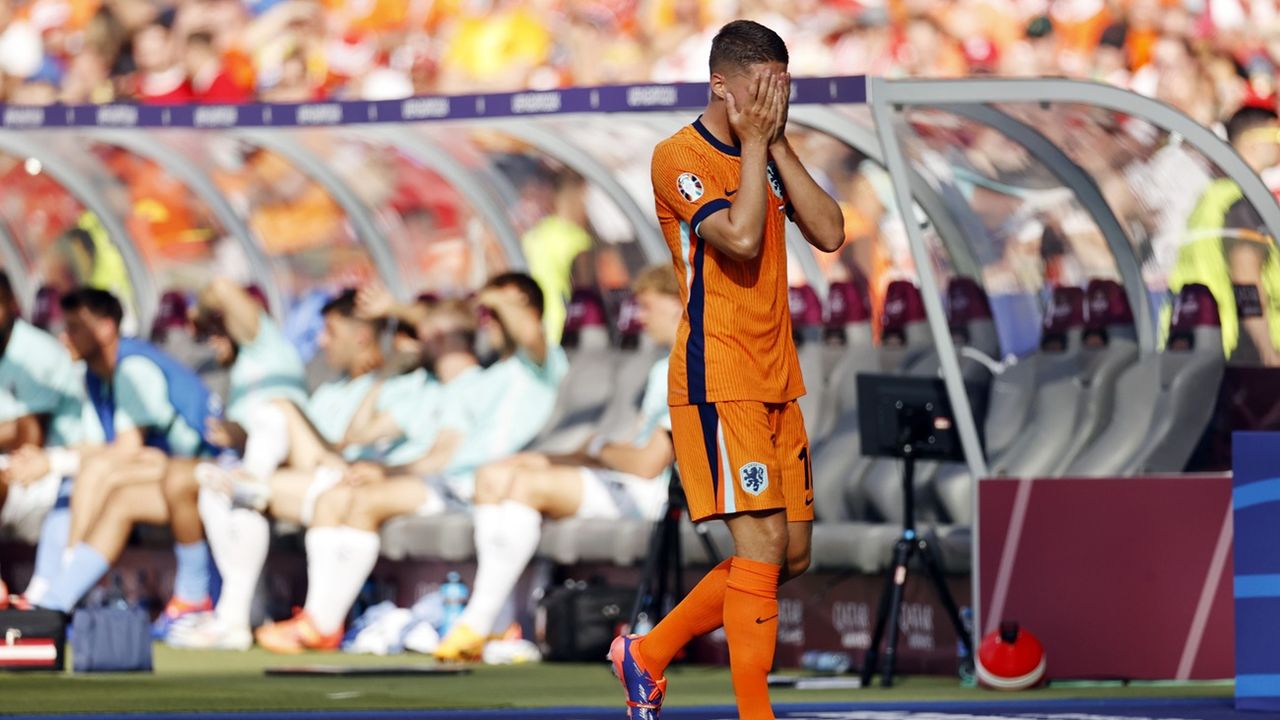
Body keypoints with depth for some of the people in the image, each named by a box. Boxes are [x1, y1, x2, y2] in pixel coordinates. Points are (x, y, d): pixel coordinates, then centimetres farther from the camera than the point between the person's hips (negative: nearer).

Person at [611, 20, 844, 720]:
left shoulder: (767, 154, 14)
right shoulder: (679, 156, -9)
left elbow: (829, 233, 1)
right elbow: (740, 237, -23)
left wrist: (777, 144, -3)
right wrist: (755, 143, -14)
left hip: (776, 383, 8)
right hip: (718, 380, -8)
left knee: (791, 554, 9)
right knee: (761, 545, -14)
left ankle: (648, 653, 24)